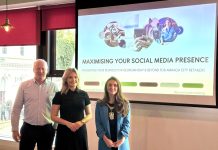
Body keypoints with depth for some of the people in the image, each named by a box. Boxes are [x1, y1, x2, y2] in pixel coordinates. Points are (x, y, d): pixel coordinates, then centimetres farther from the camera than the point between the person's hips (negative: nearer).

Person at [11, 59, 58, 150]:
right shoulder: (24, 85, -1)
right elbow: (16, 108, 2)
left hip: (47, 129, 1)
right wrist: (14, 129, 1)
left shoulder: (53, 87, 0)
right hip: (28, 128, 0)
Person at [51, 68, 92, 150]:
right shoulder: (59, 95, -1)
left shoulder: (83, 94, 4)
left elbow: (89, 114, 9)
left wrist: (81, 122, -10)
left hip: (80, 131, 2)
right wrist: (68, 123, -16)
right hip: (64, 132, -1)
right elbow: (53, 116, -2)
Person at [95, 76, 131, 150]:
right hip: (105, 142, 0)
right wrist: (105, 138, -14)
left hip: (121, 142, 0)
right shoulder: (99, 104, 2)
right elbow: (98, 123, -2)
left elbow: (127, 122, -2)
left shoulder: (125, 104, 2)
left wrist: (122, 138, -15)